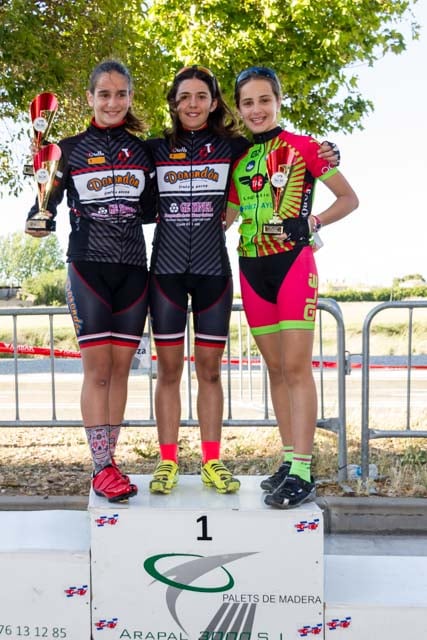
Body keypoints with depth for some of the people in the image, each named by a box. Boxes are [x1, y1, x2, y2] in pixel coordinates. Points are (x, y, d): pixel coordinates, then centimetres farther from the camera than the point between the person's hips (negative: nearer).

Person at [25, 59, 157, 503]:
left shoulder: (142, 150, 11)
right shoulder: (70, 149, 3)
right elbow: (44, 209, 2)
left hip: (132, 268, 3)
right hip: (88, 266, -3)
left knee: (121, 368, 5)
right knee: (97, 368, -5)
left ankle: (108, 461, 14)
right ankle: (101, 467, 2)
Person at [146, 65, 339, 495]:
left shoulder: (232, 147, 5)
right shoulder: (156, 149, 7)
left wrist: (325, 153, -2)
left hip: (213, 270, 0)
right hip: (166, 269, 0)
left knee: (209, 369, 5)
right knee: (168, 369, 3)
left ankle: (212, 462, 13)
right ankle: (167, 462, 12)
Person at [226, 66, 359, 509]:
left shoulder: (303, 147, -1)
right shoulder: (237, 158, 13)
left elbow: (349, 198, 1)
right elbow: (227, 215, 20)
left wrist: (312, 222, -13)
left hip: (293, 263, -5)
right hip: (252, 268, 5)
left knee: (296, 367, -9)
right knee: (275, 369, 8)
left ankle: (302, 473, -5)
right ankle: (289, 461, 17)